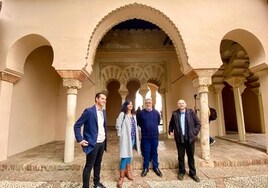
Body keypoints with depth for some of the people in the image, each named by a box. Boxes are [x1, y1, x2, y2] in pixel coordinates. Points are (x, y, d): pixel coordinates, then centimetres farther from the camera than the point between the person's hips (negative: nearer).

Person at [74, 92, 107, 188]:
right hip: (93, 143, -7)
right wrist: (80, 140, -16)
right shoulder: (89, 111, -16)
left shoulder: (104, 111, 7)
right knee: (89, 166, 5)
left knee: (98, 164, 20)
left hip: (102, 142, 7)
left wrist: (105, 136, 13)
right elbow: (77, 125, -13)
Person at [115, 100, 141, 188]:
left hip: (133, 137, 6)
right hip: (126, 138, -6)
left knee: (129, 154, 17)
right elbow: (118, 125, -10)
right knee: (125, 156, -5)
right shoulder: (122, 114, -9)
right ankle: (121, 177, 6)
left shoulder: (134, 115, 10)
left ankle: (127, 171, 34)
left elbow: (135, 126, 13)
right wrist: (120, 134, -7)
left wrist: (136, 136, 9)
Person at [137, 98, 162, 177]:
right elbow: (139, 123, 7)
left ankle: (156, 167, 29)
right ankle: (146, 168, 24)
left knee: (154, 152, 13)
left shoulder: (156, 112, -2)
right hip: (145, 136, -1)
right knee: (146, 152, 9)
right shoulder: (141, 113, -6)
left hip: (155, 135, 1)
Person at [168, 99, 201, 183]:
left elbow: (198, 124, 2)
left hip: (190, 138, 0)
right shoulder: (175, 114, -1)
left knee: (191, 157, 13)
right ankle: (181, 172, 30)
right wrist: (170, 131, 4)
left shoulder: (191, 112, -4)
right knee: (180, 156, 11)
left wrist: (194, 133, -6)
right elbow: (171, 124, 14)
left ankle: (192, 173, 30)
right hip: (179, 139, 0)